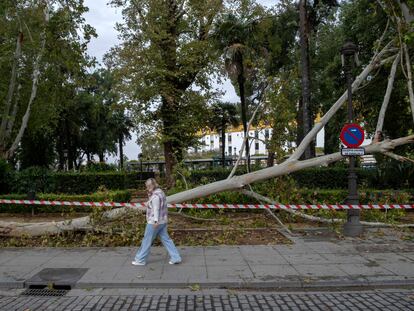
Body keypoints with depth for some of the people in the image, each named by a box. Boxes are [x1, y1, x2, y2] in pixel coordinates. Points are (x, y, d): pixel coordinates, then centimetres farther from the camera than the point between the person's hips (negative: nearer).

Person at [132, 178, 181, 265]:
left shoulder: (155, 195, -17)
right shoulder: (160, 192, 13)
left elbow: (156, 209, -23)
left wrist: (156, 221, -26)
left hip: (155, 222, -9)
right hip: (162, 221, 9)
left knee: (147, 241, 4)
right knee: (165, 239, 10)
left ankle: (140, 260, 16)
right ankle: (176, 258, 8)